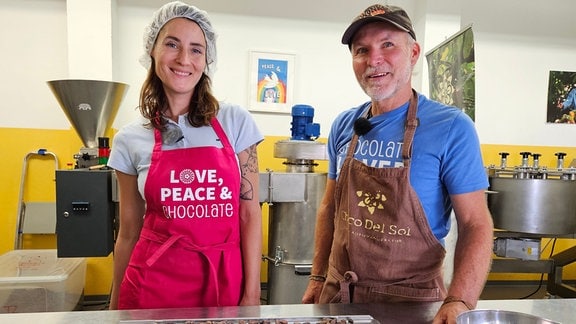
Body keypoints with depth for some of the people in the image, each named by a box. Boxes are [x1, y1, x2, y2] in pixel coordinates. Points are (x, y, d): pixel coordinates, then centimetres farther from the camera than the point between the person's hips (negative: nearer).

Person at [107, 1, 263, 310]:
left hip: (224, 282, 0)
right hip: (153, 284, 1)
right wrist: (115, 305, 13)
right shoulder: (129, 140, -1)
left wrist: (252, 293, -5)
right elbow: (128, 233, 6)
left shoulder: (235, 121, -3)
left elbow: (249, 213, -3)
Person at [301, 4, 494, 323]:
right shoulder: (343, 126, -1)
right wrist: (318, 278, 5)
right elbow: (330, 207, 7)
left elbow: (475, 224, -14)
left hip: (410, 298, -3)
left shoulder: (451, 128, -14)